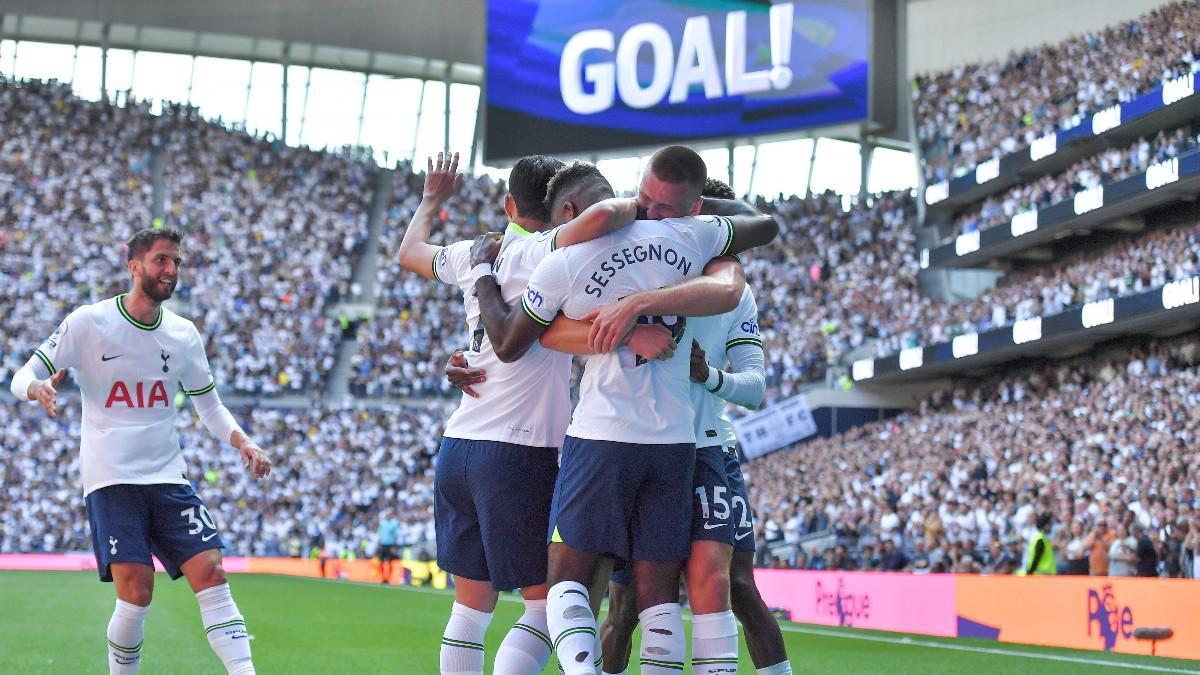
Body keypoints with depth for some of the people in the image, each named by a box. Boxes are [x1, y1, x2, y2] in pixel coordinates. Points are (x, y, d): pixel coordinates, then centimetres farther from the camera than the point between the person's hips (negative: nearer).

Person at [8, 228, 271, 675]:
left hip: (168, 478, 4)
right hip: (110, 478, -4)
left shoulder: (184, 334, 9)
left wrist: (243, 442, 0)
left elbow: (209, 406, 19)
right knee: (136, 588, -15)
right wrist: (38, 388, -26)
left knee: (210, 573, -10)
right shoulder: (88, 323, -4)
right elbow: (24, 376, -1)